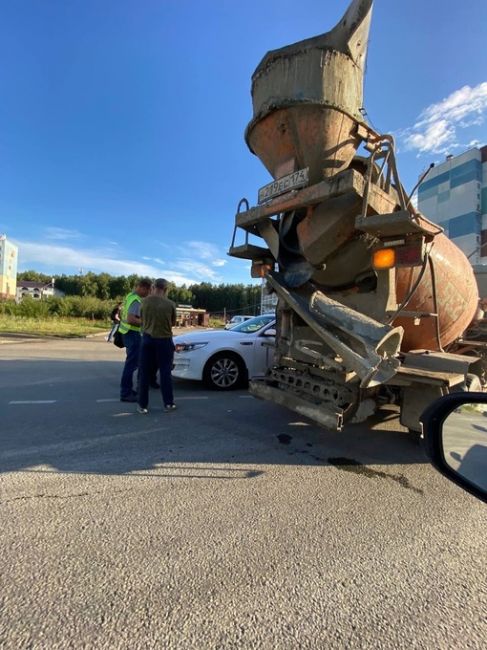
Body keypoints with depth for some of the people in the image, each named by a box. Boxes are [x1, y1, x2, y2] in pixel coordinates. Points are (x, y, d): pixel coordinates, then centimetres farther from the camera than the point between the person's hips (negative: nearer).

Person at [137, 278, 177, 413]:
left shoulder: (145, 301, -6)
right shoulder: (170, 304, -10)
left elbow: (142, 319, 8)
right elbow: (173, 323, 2)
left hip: (147, 339, 2)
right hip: (164, 340, -2)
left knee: (145, 373, 9)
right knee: (165, 372, 8)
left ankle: (142, 405, 14)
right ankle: (168, 403, 15)